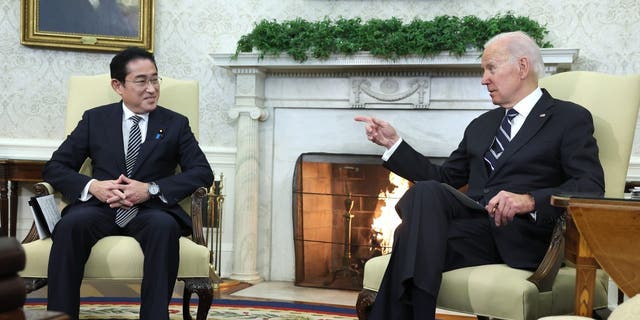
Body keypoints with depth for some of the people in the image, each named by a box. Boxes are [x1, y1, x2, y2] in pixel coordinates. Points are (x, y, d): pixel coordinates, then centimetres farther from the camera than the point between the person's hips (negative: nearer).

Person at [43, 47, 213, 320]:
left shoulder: (176, 124, 15)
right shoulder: (95, 119, 16)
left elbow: (202, 173, 3)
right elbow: (54, 168, 11)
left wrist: (152, 189, -12)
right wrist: (92, 186, -11)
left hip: (150, 210, 0)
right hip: (100, 207, 1)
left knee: (164, 226, -36)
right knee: (70, 224, -33)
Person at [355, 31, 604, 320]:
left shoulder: (571, 118, 8)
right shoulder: (481, 125, 28)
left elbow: (592, 187, -6)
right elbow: (444, 178, 26)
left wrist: (530, 200, -22)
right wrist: (393, 143, 16)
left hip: (517, 236, -5)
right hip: (472, 221, 5)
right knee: (426, 191, -30)